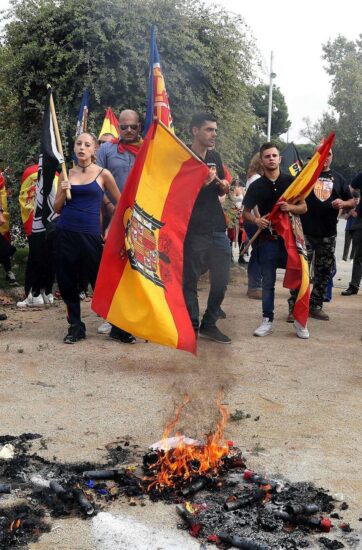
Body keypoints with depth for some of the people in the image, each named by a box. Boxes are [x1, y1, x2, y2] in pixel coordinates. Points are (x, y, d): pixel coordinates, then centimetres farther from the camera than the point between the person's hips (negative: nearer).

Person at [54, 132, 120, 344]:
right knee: (67, 281, 6)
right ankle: (76, 326, 18)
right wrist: (63, 192, -7)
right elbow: (57, 208, 11)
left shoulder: (103, 174, 0)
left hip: (90, 235, -3)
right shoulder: (66, 174, 8)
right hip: (65, 234, 4)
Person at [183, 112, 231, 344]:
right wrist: (201, 183, -20)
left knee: (221, 279, 8)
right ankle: (192, 327, 11)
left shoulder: (215, 157, 14)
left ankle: (209, 324, 21)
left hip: (217, 228, 6)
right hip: (193, 230, -6)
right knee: (190, 280, 0)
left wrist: (224, 186, 0)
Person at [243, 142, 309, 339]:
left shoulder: (291, 181, 4)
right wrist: (256, 220, -14)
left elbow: (304, 207, 6)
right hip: (268, 239, 0)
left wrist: (291, 208, -15)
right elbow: (246, 212, 8)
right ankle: (267, 320, 16)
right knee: (267, 282, 6)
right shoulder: (256, 186, 3)